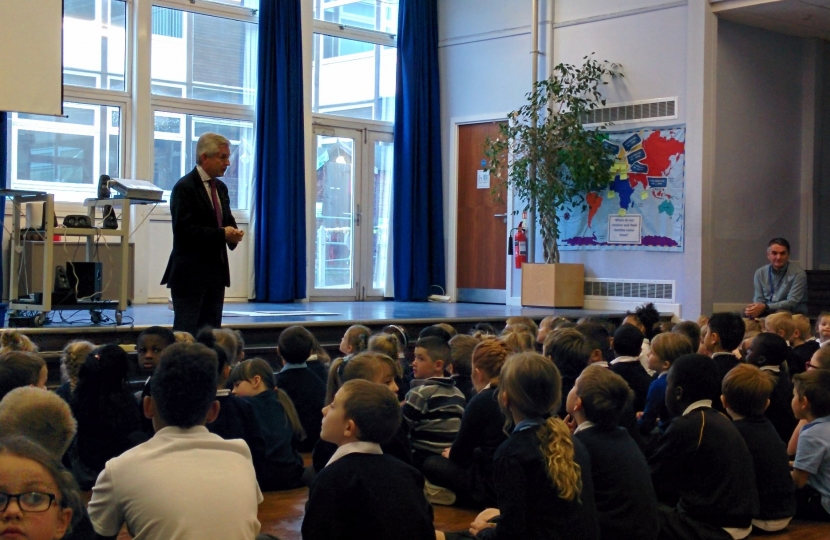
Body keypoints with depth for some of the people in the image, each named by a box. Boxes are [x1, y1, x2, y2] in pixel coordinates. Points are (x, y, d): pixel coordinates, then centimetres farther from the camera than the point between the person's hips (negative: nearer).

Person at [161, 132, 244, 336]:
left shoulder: (220, 187, 15)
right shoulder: (185, 187, -10)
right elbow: (184, 229, -18)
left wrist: (233, 233, -3)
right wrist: (221, 234, -20)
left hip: (216, 271, 8)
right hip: (190, 273, -8)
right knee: (186, 334, -5)